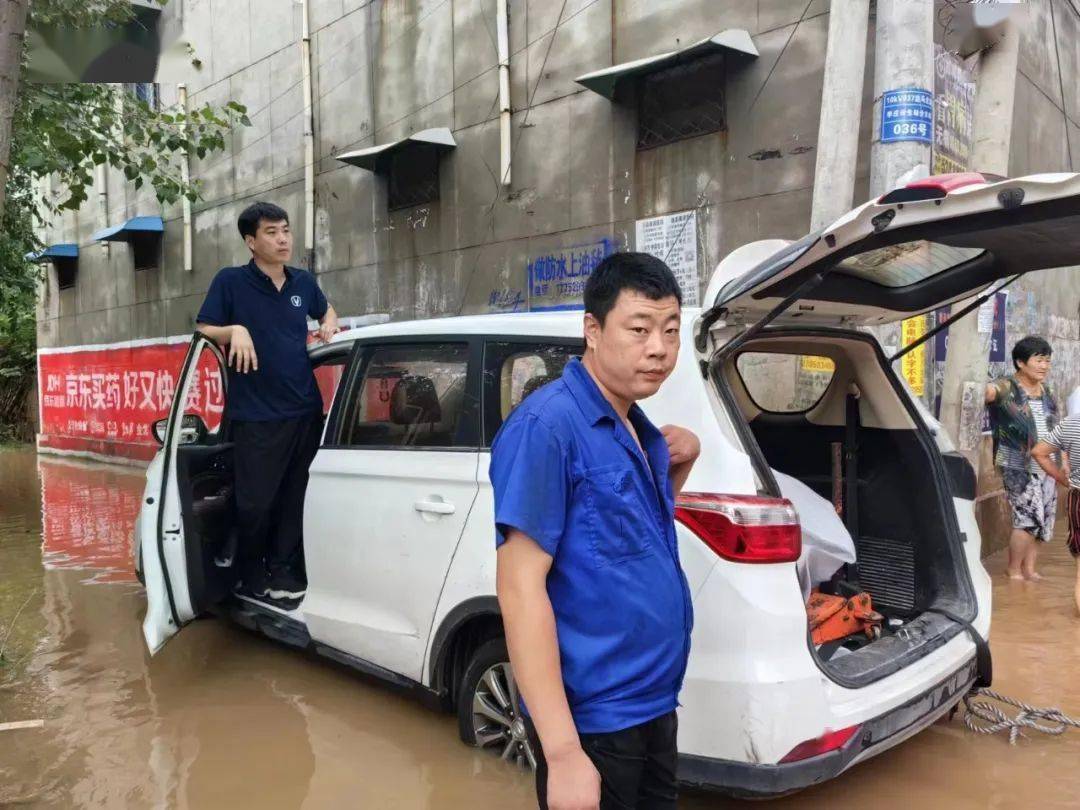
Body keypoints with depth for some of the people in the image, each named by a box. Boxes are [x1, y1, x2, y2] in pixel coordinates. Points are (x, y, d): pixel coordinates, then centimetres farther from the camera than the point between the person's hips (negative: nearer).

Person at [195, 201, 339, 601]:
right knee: (256, 502, 0)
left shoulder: (304, 282, 10)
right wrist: (236, 330, -18)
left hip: (306, 410, 4)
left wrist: (329, 327, 7)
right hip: (256, 415, -4)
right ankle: (252, 574, 21)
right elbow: (203, 329, 1)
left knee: (295, 499, 8)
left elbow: (327, 311, 29)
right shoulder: (231, 281, -2)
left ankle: (285, 571, 21)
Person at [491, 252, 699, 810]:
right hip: (593, 721, -8)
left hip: (655, 706, 8)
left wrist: (682, 463, 4)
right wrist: (563, 752, -25)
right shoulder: (547, 426, -19)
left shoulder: (639, 429, 6)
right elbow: (520, 587, -22)